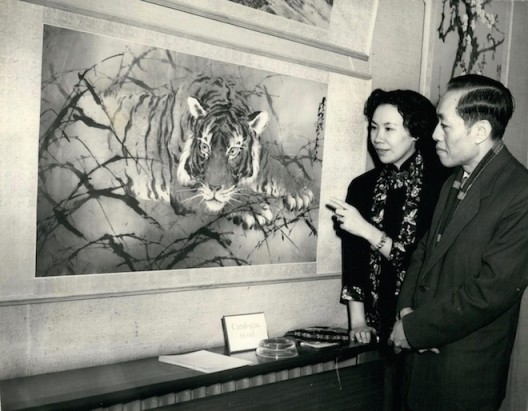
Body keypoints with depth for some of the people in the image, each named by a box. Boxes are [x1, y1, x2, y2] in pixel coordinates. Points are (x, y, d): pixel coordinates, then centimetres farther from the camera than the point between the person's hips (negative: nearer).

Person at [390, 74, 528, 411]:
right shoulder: (453, 181, 7)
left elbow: (492, 290, -22)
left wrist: (414, 328, -15)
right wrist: (407, 308, -4)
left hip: (467, 371, -6)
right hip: (422, 350, 7)